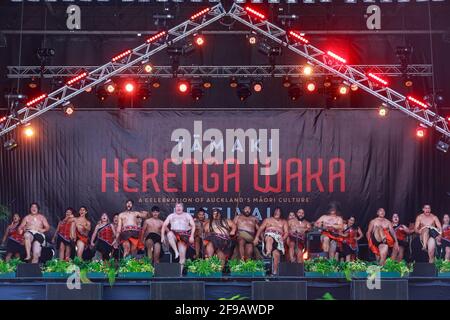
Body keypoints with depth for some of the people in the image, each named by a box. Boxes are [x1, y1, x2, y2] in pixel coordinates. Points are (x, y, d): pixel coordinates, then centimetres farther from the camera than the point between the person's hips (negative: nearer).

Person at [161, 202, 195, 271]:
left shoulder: (187, 215, 15)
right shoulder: (171, 216, 17)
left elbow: (193, 226, 7)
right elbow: (164, 225, 10)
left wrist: (192, 236, -8)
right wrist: (162, 236, -4)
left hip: (184, 235, 0)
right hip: (174, 235, 0)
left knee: (182, 255, -12)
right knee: (169, 233, -37)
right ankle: (176, 252, -37)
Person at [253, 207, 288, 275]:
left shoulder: (284, 222, 27)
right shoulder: (268, 220, 25)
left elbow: (286, 232, 14)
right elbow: (261, 228, 14)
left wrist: (283, 238, -7)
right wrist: (256, 237, -2)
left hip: (278, 238, 1)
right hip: (269, 235, -1)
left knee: (276, 254, -24)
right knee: (270, 239, -42)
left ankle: (275, 271, -26)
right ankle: (268, 253, -70)